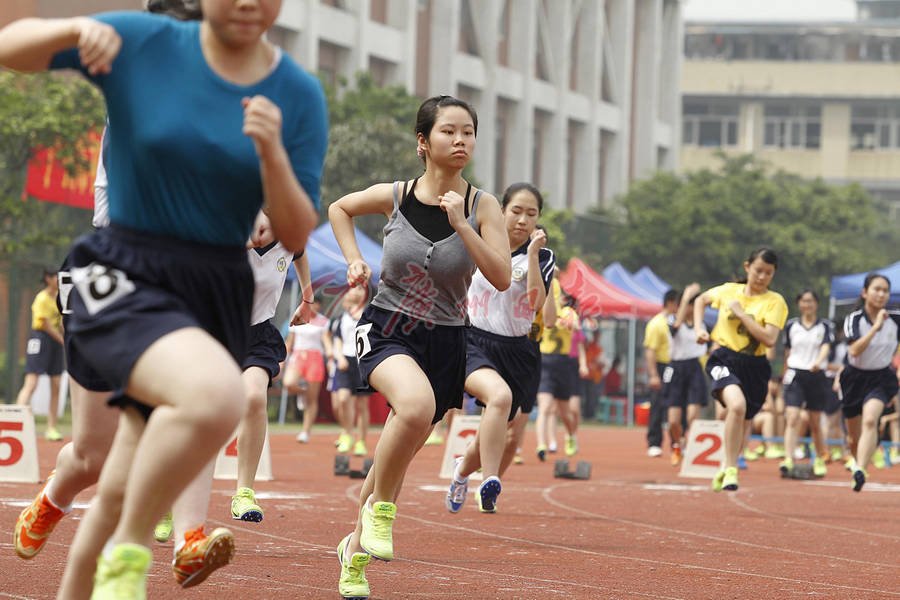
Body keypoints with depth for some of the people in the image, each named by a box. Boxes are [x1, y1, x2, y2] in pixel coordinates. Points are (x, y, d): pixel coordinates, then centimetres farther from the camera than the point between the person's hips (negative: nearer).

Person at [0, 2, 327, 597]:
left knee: (122, 494, 15)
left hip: (218, 300, 4)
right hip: (124, 282, -4)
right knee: (215, 394, -35)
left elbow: (296, 235, 0)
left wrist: (272, 152, -19)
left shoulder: (299, 95, 1)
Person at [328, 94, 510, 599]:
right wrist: (354, 261, 2)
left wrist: (460, 225, -22)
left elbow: (502, 278, -15)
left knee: (399, 456, 9)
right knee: (416, 404, -35)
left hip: (445, 342, 2)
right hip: (388, 329, -2)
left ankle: (356, 549, 31)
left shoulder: (482, 207, -5)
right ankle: (380, 505, -13)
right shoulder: (394, 197, -5)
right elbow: (339, 208, 16)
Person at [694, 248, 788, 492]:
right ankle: (731, 470, -23)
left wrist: (741, 313, -14)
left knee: (742, 423, 12)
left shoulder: (775, 302, -2)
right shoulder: (729, 290, 5)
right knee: (737, 404, -30)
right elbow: (701, 300, 26)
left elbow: (769, 339, -16)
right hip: (725, 359, -1)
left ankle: (725, 471, 38)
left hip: (754, 367, 1)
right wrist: (699, 328, 11)